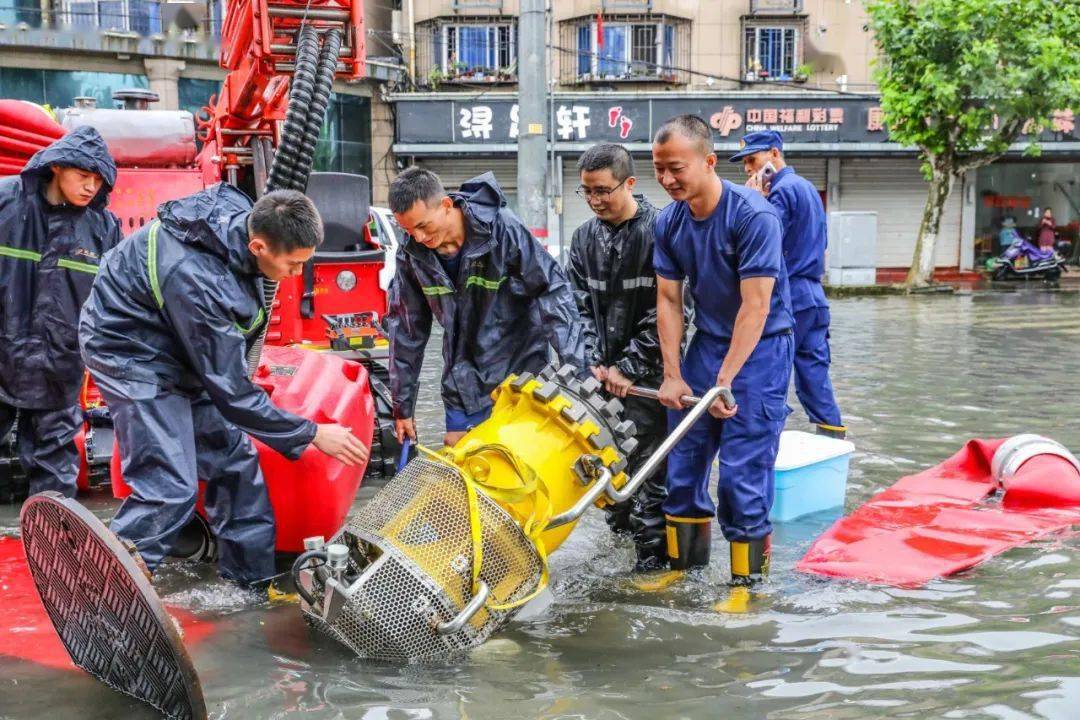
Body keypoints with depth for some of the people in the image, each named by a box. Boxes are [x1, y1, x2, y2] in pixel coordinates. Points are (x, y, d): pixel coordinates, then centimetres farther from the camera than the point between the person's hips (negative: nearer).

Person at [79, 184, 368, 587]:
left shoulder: (239, 213, -15)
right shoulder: (197, 281, -38)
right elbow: (229, 391, -28)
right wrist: (311, 434, -21)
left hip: (180, 349, 9)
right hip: (132, 355, -9)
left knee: (234, 458, 10)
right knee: (169, 489, -15)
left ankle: (255, 575, 22)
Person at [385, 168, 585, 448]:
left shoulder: (502, 228, -20)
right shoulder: (412, 253, -7)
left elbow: (554, 292, -16)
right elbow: (406, 328, 3)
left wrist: (575, 368, -21)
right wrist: (402, 406, 7)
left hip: (521, 373, -3)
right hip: (463, 382, 4)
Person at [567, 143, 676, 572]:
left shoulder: (659, 232, -11)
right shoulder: (584, 238, 9)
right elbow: (581, 306, 9)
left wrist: (629, 367, -14)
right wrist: (595, 363, -4)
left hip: (648, 373, -6)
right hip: (603, 373, 6)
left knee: (648, 464, -3)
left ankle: (653, 549, 7)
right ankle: (622, 524, 30)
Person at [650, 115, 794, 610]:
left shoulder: (754, 215, -21)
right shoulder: (669, 222, -2)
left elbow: (755, 307, -23)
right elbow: (668, 300, 1)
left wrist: (725, 381, -24)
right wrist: (672, 376, -6)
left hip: (761, 346, -6)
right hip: (707, 342, 6)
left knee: (743, 471, -8)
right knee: (683, 461, 6)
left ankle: (747, 582, 5)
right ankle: (685, 568, 21)